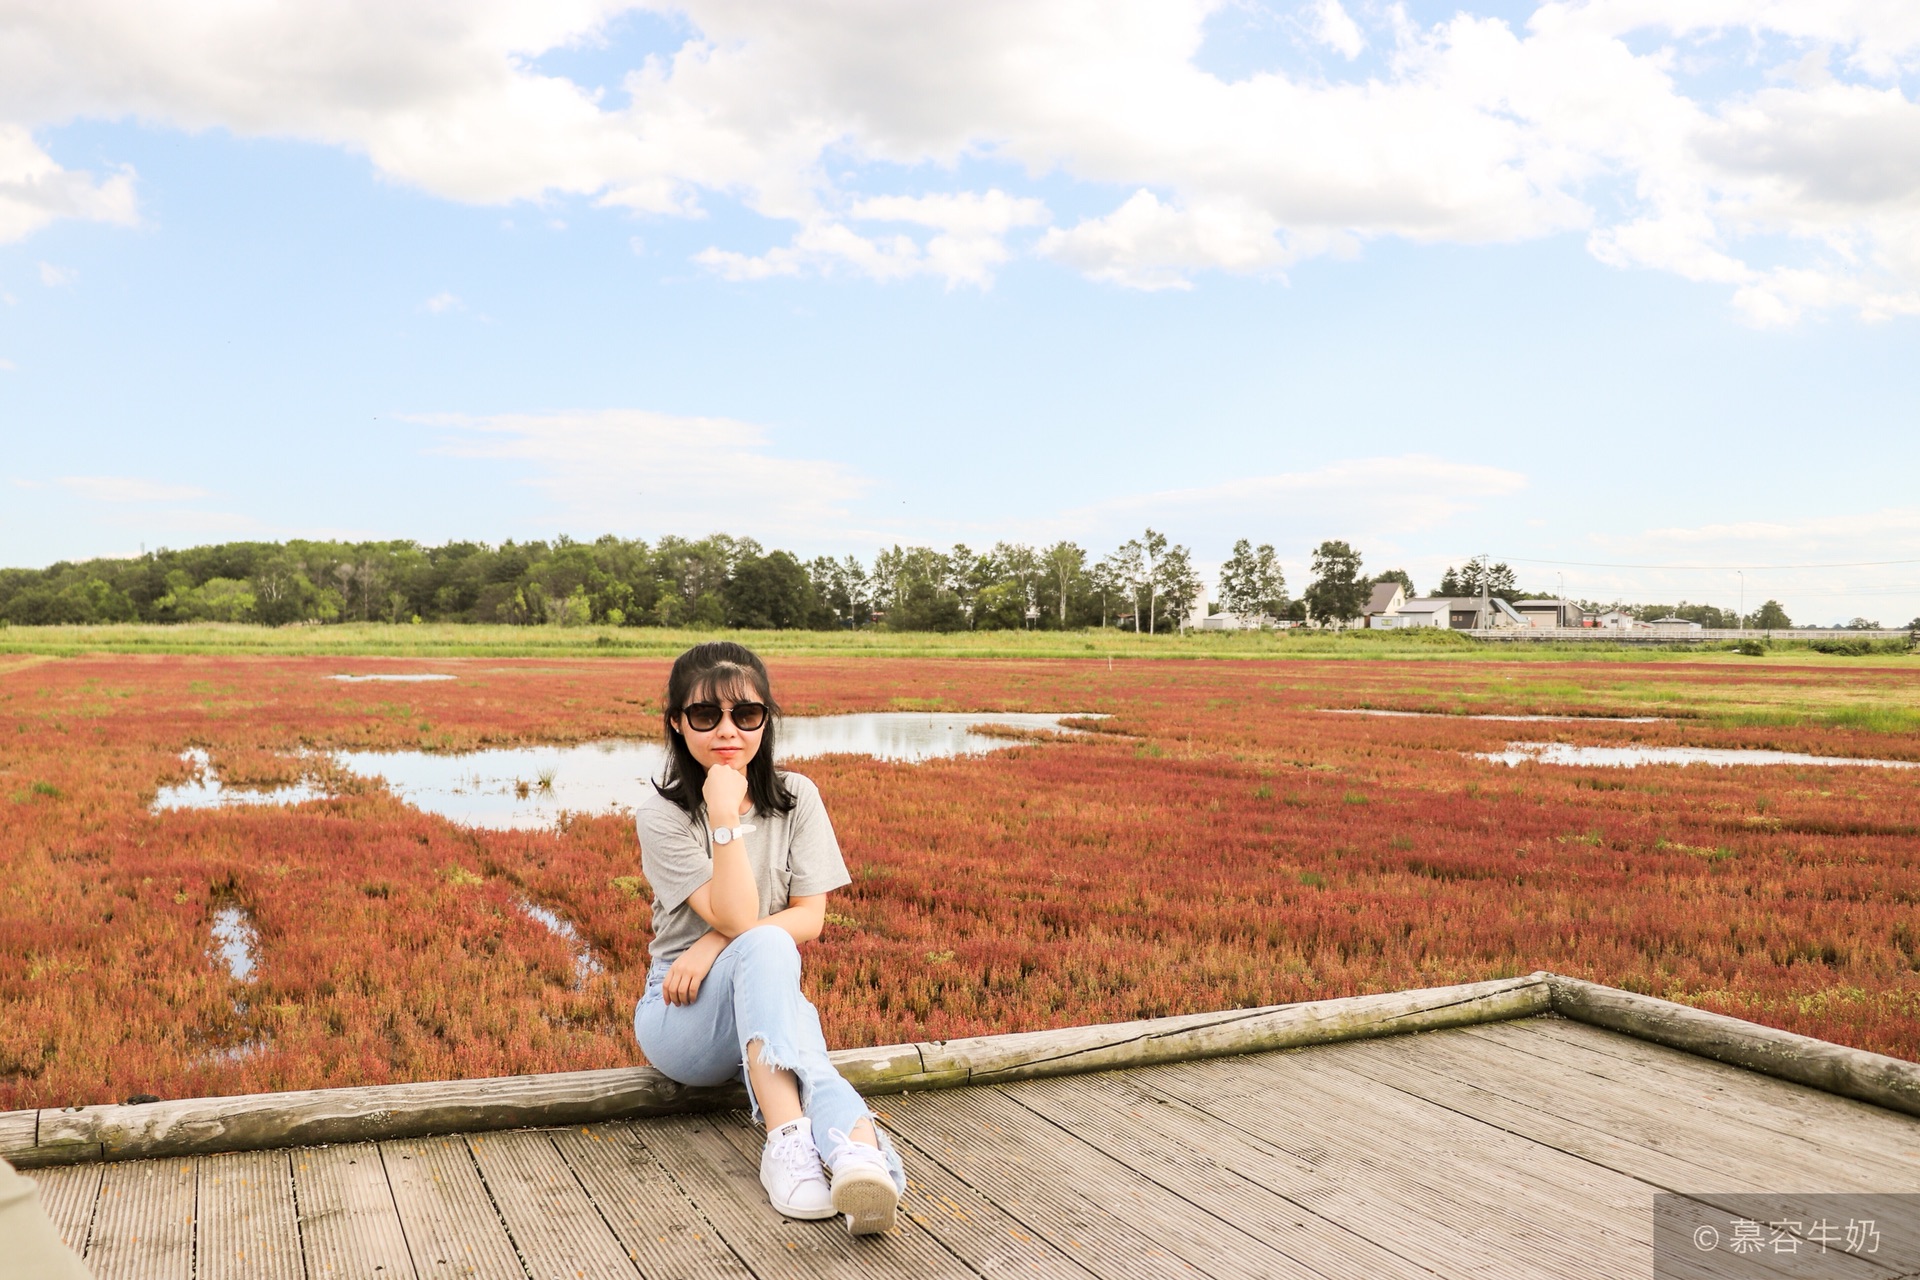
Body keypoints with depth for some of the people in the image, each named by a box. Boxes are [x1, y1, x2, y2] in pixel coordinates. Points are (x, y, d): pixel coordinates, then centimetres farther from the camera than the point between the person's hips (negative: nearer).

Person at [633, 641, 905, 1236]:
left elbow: (810, 918, -3)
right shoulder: (662, 813, -8)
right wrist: (724, 817, -28)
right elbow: (738, 919, -19)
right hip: (683, 1013, -2)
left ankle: (856, 1155, -61)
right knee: (764, 948, -36)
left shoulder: (795, 798, 2)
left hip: (767, 999, 2)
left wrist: (715, 945, -15)